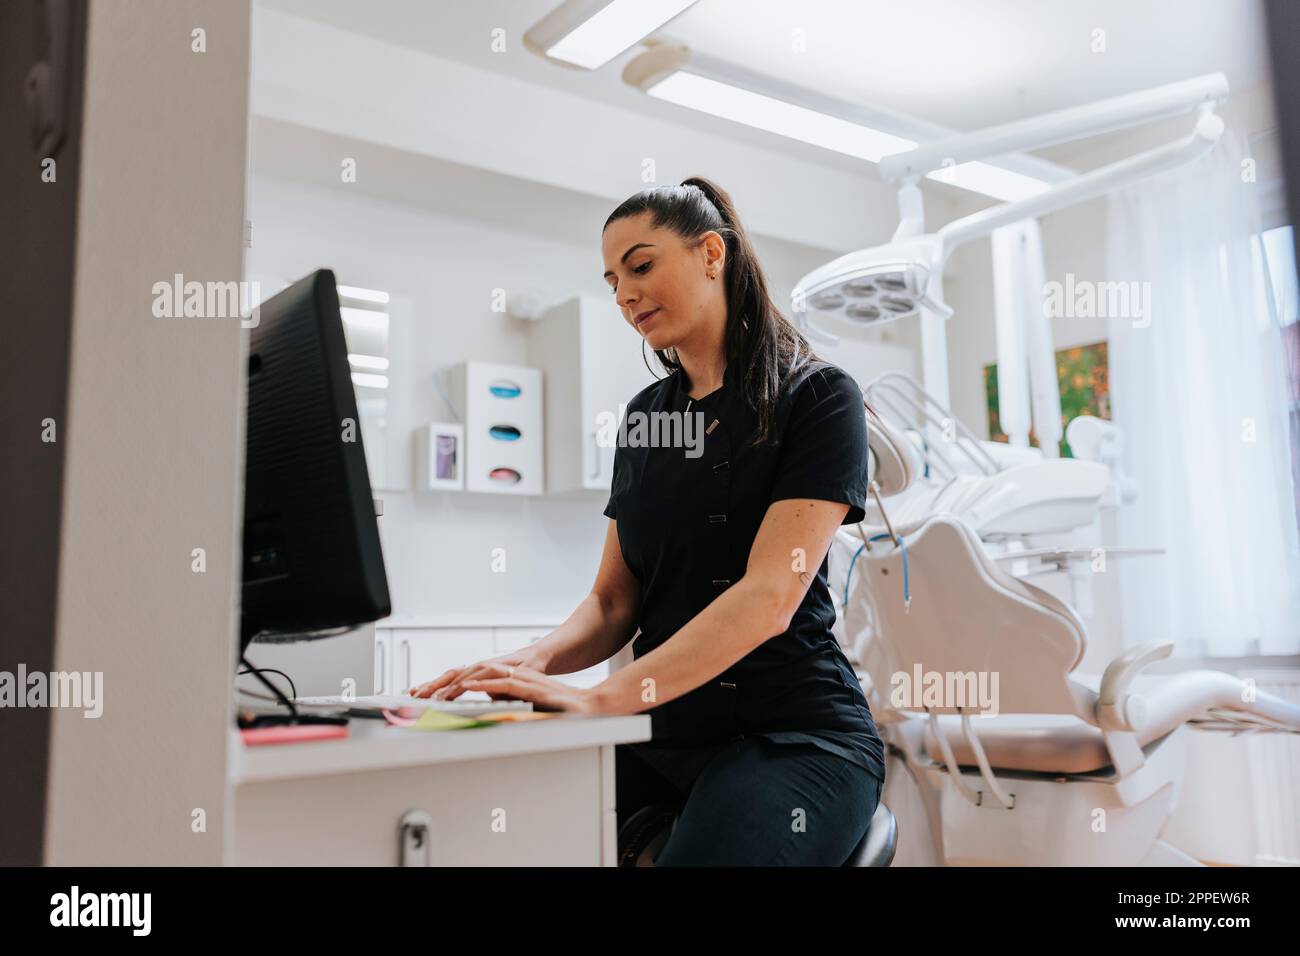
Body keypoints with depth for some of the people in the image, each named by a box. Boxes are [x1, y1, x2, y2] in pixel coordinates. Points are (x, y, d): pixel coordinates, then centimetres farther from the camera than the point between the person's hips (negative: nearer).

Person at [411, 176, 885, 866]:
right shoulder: (644, 416, 14)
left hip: (791, 732, -5)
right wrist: (538, 662, -10)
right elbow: (614, 599, 11)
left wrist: (604, 697, -28)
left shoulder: (817, 397, -5)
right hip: (662, 730, 5)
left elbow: (770, 596, -18)